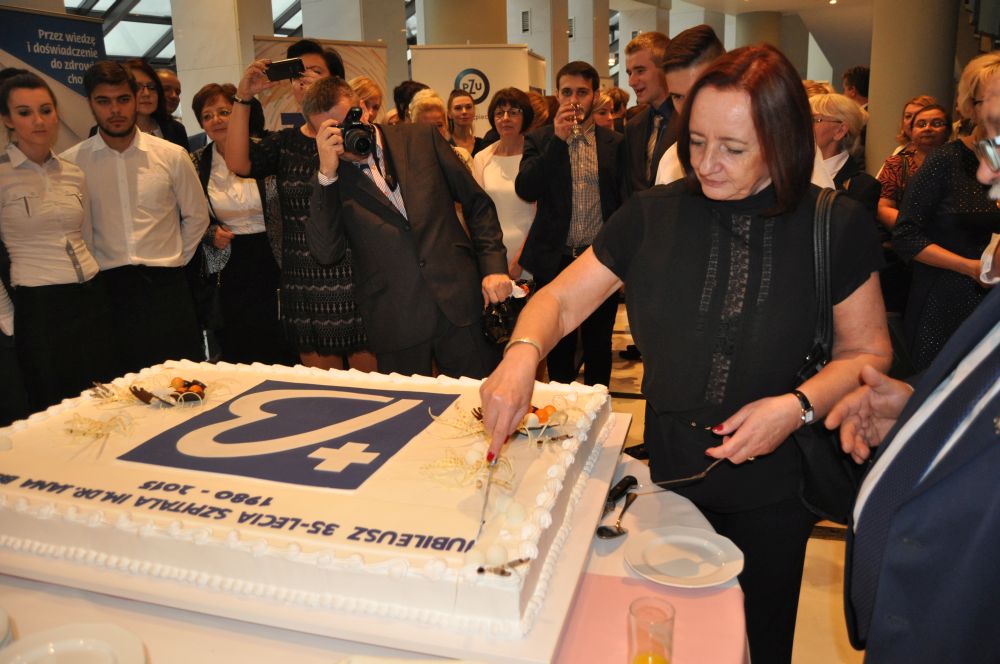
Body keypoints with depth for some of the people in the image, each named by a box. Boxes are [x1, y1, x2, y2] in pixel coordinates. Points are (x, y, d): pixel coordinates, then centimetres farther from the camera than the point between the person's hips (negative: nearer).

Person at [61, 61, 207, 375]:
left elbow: (197, 216, 11)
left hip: (166, 287, 0)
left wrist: (176, 261, 9)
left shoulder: (172, 156, 0)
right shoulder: (71, 162, 0)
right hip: (107, 289, 0)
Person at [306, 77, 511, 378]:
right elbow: (326, 252, -10)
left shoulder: (421, 138, 5)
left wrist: (494, 267, 0)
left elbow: (477, 203, 9)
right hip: (396, 327, -1)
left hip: (461, 305, 1)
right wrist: (327, 173, -15)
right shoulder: (328, 179, 3)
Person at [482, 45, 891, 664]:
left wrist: (798, 405, -22)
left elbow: (867, 351, -4)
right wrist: (522, 355, -27)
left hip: (777, 480, 0)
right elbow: (561, 299, -6)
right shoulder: (654, 214, -9)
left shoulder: (838, 225, -11)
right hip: (673, 471, 1)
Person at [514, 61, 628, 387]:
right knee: (558, 347, 12)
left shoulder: (615, 143, 5)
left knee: (598, 347, 12)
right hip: (554, 260, 0)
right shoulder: (539, 140, 4)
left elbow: (625, 202, 6)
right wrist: (558, 139, -17)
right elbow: (525, 189, -12)